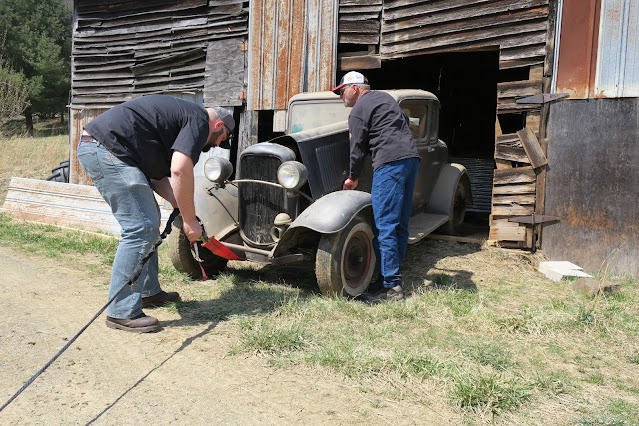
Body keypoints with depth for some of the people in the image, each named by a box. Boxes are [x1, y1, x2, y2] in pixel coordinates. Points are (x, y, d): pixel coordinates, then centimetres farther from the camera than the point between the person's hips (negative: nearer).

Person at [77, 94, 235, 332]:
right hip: (107, 149, -11)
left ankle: (148, 292, 26)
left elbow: (157, 175, 20)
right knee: (140, 227, -12)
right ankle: (121, 312, -7)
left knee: (148, 221, 16)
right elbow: (180, 170, -21)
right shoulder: (199, 120, -5)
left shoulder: (182, 114, 24)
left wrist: (180, 207, 8)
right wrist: (190, 220, -13)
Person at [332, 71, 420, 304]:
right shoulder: (385, 97, 24)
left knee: (384, 226, -9)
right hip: (411, 156, 9)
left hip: (390, 162, -9)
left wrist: (353, 178, 11)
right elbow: (405, 120, 35)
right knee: (400, 223, 11)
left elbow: (358, 148, -1)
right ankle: (393, 273, 17)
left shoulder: (358, 111, -2)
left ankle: (391, 287, -11)